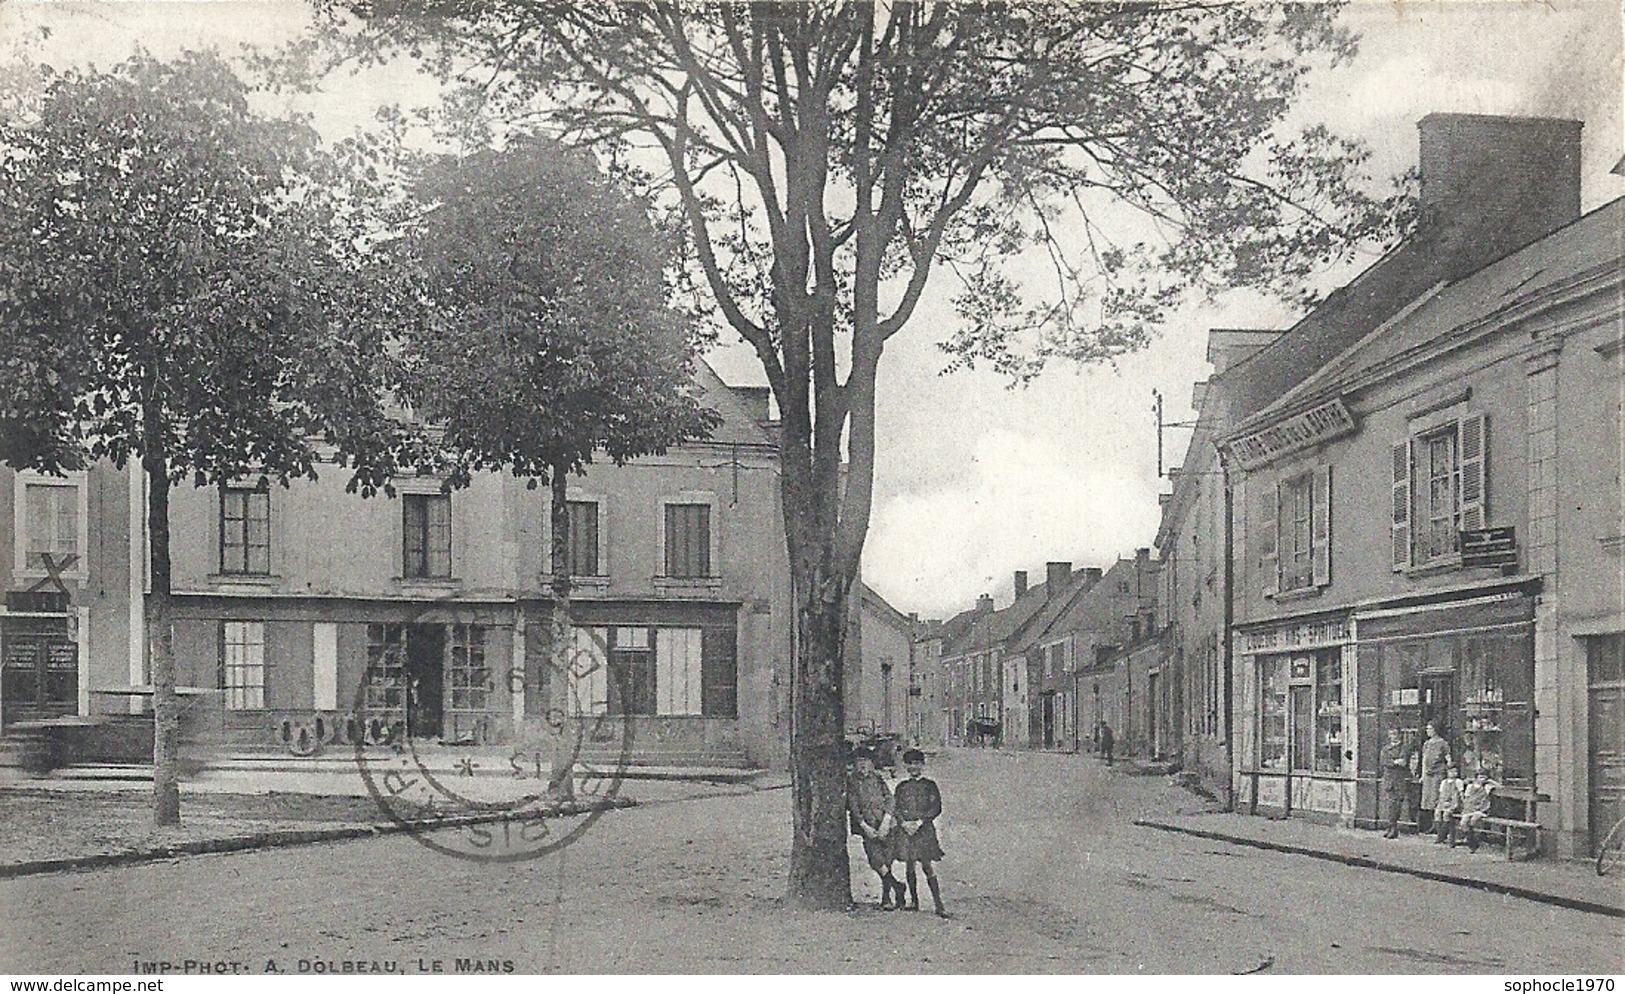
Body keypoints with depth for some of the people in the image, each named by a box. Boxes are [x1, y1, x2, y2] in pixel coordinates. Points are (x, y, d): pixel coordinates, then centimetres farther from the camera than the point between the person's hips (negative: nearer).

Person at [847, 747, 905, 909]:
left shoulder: (878, 780, 10)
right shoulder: (852, 784, 8)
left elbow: (889, 801, 3)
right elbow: (854, 808, 2)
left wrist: (885, 824, -9)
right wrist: (865, 826, -9)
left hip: (886, 826, 0)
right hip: (868, 827, 0)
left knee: (887, 862, -4)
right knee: (875, 859, -18)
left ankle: (886, 898, 4)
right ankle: (897, 886, -6)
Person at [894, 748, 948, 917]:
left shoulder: (929, 785, 5)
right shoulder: (902, 787, 13)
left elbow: (936, 808, -3)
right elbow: (896, 808, 9)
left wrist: (919, 822, -13)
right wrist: (904, 823, -9)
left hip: (924, 829, -3)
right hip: (905, 829, 3)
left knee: (927, 865, -9)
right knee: (909, 866, 4)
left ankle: (938, 904, -9)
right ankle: (913, 900, 15)